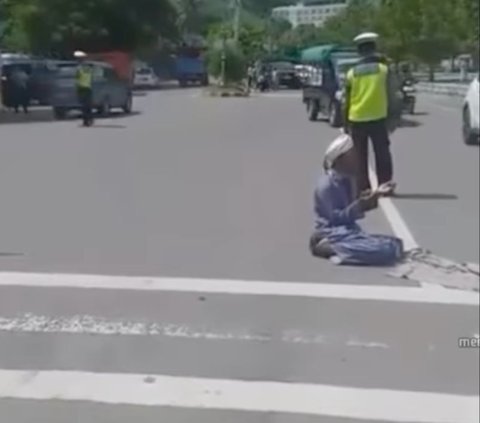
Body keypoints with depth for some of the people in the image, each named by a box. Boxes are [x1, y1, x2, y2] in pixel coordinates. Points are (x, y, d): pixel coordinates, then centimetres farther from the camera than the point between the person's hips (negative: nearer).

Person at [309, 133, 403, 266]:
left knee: (396, 244, 4)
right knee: (384, 251, -25)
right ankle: (330, 248, -12)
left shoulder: (348, 179, 12)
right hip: (334, 235, -10)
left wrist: (374, 196, 5)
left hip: (350, 230, 10)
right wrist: (359, 206, -30)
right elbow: (336, 218, -19)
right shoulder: (327, 185, -16)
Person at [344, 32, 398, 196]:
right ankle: (385, 185, 6)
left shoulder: (352, 73, 1)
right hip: (377, 117, -1)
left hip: (356, 119, 1)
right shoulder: (383, 69, -2)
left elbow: (346, 101, 4)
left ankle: (363, 187, 8)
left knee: (360, 156, 9)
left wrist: (346, 123, 9)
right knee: (382, 154, 8)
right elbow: (391, 96, 2)